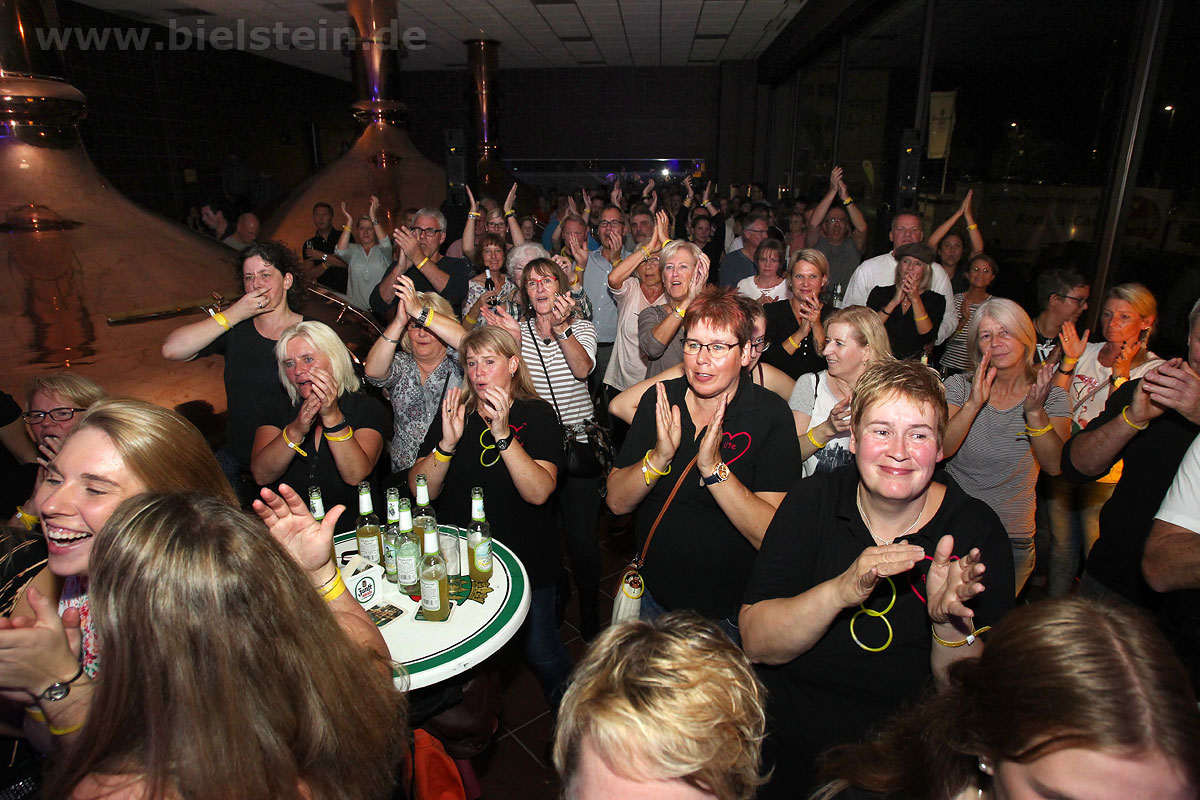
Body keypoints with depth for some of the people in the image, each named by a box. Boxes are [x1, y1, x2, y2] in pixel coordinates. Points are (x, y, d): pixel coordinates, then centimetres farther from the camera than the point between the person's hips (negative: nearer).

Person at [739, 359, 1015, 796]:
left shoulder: (977, 531, -7)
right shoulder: (812, 501, -6)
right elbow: (756, 642, -14)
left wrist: (951, 623, -25)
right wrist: (842, 591, -28)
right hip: (782, 737, -1)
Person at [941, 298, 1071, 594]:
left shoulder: (1051, 396, -2)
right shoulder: (959, 386, -5)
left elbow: (1055, 466, -16)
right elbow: (938, 451, -18)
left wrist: (1035, 411, -29)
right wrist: (973, 404, -29)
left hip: (1013, 539, 1)